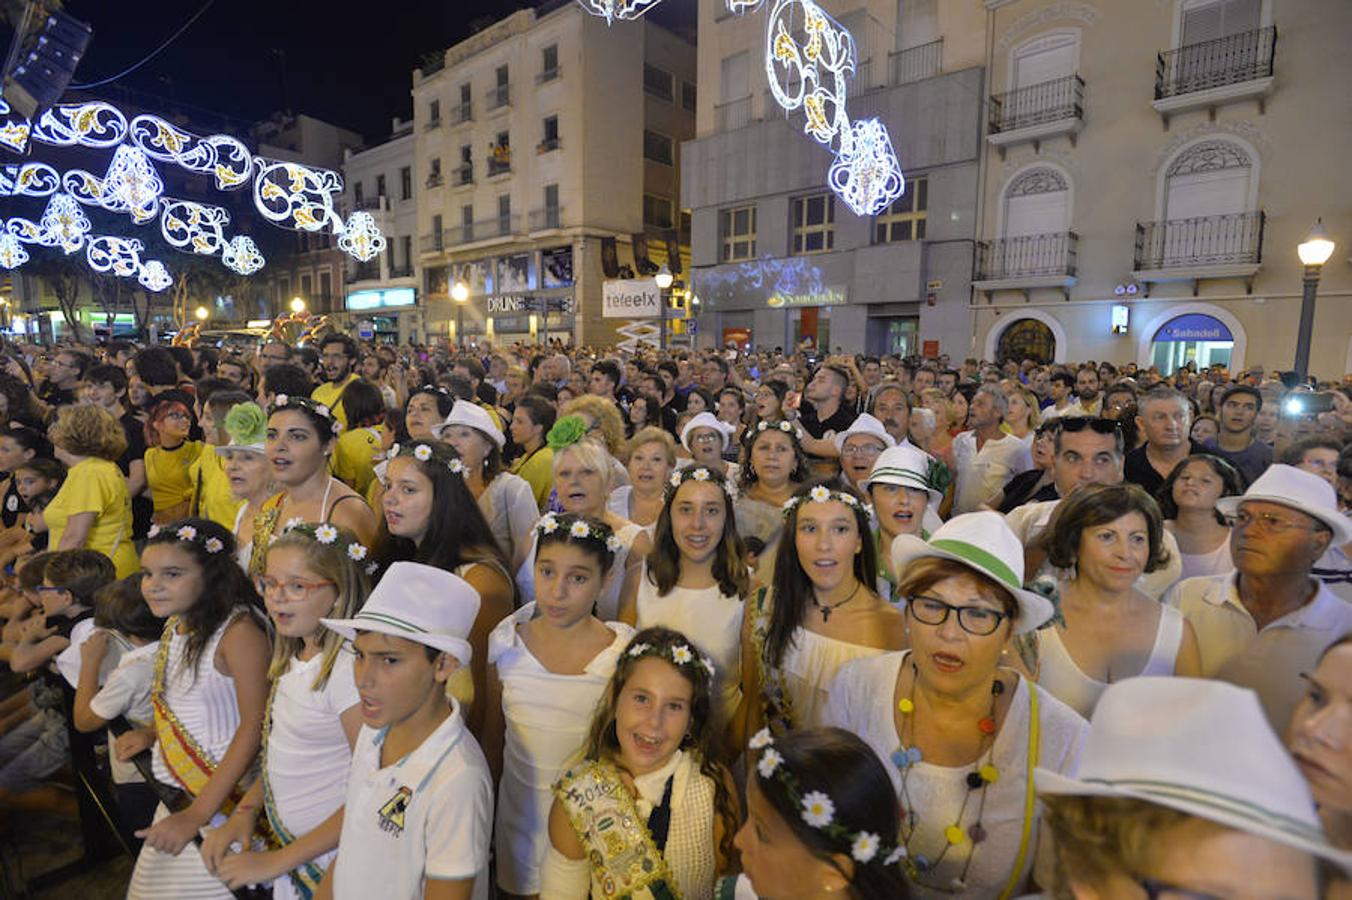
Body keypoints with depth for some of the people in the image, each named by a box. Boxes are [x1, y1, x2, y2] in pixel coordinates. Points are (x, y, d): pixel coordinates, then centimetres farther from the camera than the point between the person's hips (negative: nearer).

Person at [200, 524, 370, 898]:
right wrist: (245, 812, 1)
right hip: (284, 844, 7)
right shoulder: (294, 657, 2)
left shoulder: (349, 667, -25)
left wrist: (276, 861, -16)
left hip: (327, 864, -7)